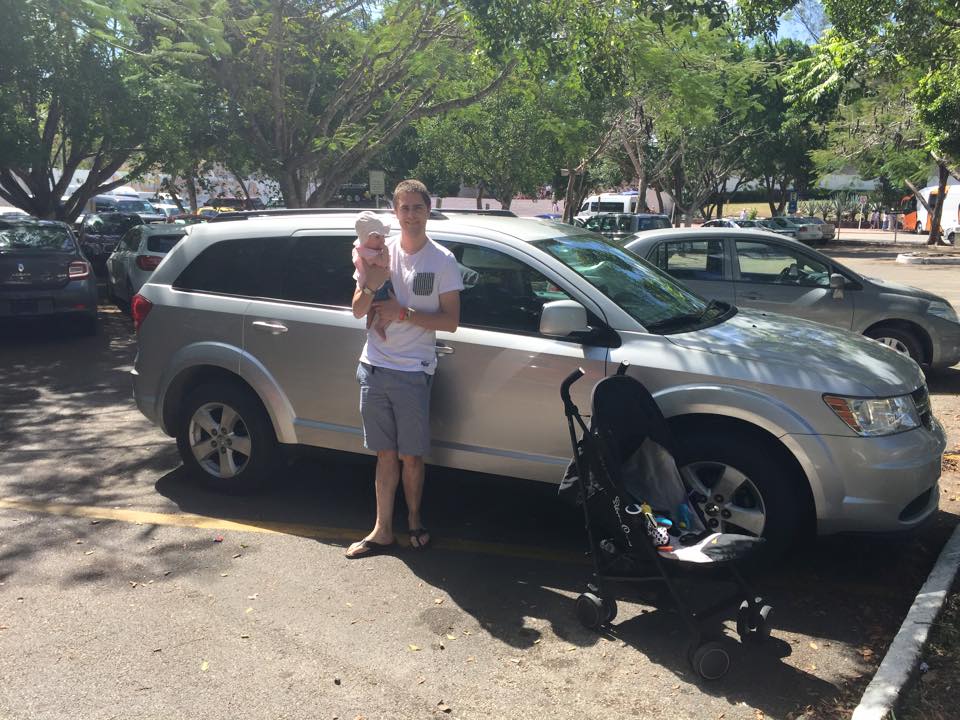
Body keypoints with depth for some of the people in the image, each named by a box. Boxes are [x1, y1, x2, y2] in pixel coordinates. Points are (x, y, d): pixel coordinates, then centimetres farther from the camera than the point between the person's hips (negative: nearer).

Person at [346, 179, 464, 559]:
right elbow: (358, 310, 6)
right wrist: (371, 283, -14)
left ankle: (414, 519, 28)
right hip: (374, 367, 3)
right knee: (386, 454, 10)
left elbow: (451, 321, -7)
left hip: (413, 371, -3)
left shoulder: (442, 260, -3)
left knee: (411, 457, 6)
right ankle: (382, 531, 17)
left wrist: (404, 313, -16)